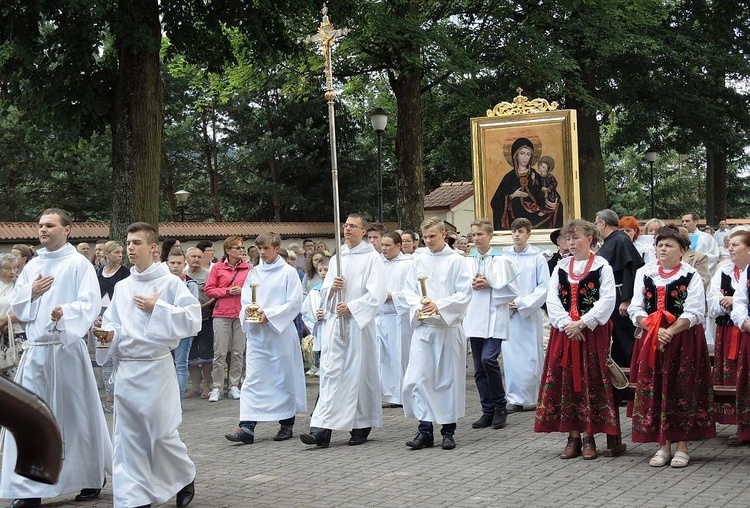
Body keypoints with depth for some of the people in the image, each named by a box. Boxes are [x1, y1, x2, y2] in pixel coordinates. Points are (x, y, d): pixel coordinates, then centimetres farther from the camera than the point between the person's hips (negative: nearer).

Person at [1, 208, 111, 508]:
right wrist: (31, 292, -2)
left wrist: (65, 312, -32)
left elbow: (91, 303, -14)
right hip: (34, 350, 5)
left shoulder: (78, 264, -3)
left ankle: (92, 478, 22)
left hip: (66, 349, -5)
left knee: (76, 415, 3)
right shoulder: (32, 266, 15)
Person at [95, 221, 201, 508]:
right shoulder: (122, 287, 11)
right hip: (125, 368, 5)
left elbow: (193, 319, -10)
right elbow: (112, 325, 16)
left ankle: (185, 477, 26)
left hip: (156, 366, -5)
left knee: (162, 433, 0)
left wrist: (157, 308, -13)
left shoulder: (171, 283, -4)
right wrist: (109, 335, -6)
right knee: (128, 438, 5)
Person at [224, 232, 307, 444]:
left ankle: (287, 424, 18)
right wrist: (248, 309, -10)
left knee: (284, 377, 6)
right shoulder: (254, 272, 11)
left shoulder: (288, 272, -3)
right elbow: (245, 299, 13)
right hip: (256, 333, 4)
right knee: (253, 379, -3)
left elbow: (294, 303, -8)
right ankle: (247, 426, -7)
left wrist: (269, 314, -16)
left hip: (281, 331, -4)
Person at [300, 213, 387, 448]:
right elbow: (324, 292, 17)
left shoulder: (372, 257, 0)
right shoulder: (336, 258, 17)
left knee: (359, 373, 1)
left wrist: (351, 307, -15)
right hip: (334, 322, 5)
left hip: (359, 323, -4)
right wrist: (332, 287, -5)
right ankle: (322, 429, -11)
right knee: (330, 373, -4)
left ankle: (361, 428, 13)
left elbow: (377, 293, -9)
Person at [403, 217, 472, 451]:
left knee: (449, 379, 5)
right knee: (417, 378, -7)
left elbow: (465, 294, -7)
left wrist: (439, 306, -18)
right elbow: (410, 291, 10)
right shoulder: (418, 260, 9)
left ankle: (448, 430, 15)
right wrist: (418, 308, -9)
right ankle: (425, 429, -1)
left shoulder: (456, 261, -1)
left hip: (448, 327, -2)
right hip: (423, 327, 2)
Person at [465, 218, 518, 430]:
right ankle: (488, 411, 15)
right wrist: (472, 285, -3)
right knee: (479, 368, 6)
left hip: (495, 318, -5)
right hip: (475, 318, 5)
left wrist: (490, 285, -11)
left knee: (488, 358, -20)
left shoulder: (501, 260, -1)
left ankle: (500, 406, -3)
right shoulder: (467, 261, 11)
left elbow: (512, 290, -2)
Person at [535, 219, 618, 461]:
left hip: (593, 332, -4)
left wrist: (581, 323, -17)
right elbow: (551, 300, 4)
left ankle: (589, 437, 6)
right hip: (564, 332, 4)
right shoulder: (561, 267, 11)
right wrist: (566, 323, -11)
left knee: (591, 382, -2)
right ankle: (573, 437, 11)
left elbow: (607, 300, -10)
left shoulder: (602, 266, -2)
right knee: (566, 382, 3)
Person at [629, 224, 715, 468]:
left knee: (682, 392, 0)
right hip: (651, 341, 3)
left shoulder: (691, 276, -3)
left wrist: (670, 331, -21)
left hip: (684, 341, -3)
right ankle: (663, 446, 13)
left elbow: (694, 313, -10)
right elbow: (635, 309, 3)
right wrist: (654, 330, -13)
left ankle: (682, 447, 9)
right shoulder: (644, 273, 7)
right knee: (654, 391, 3)